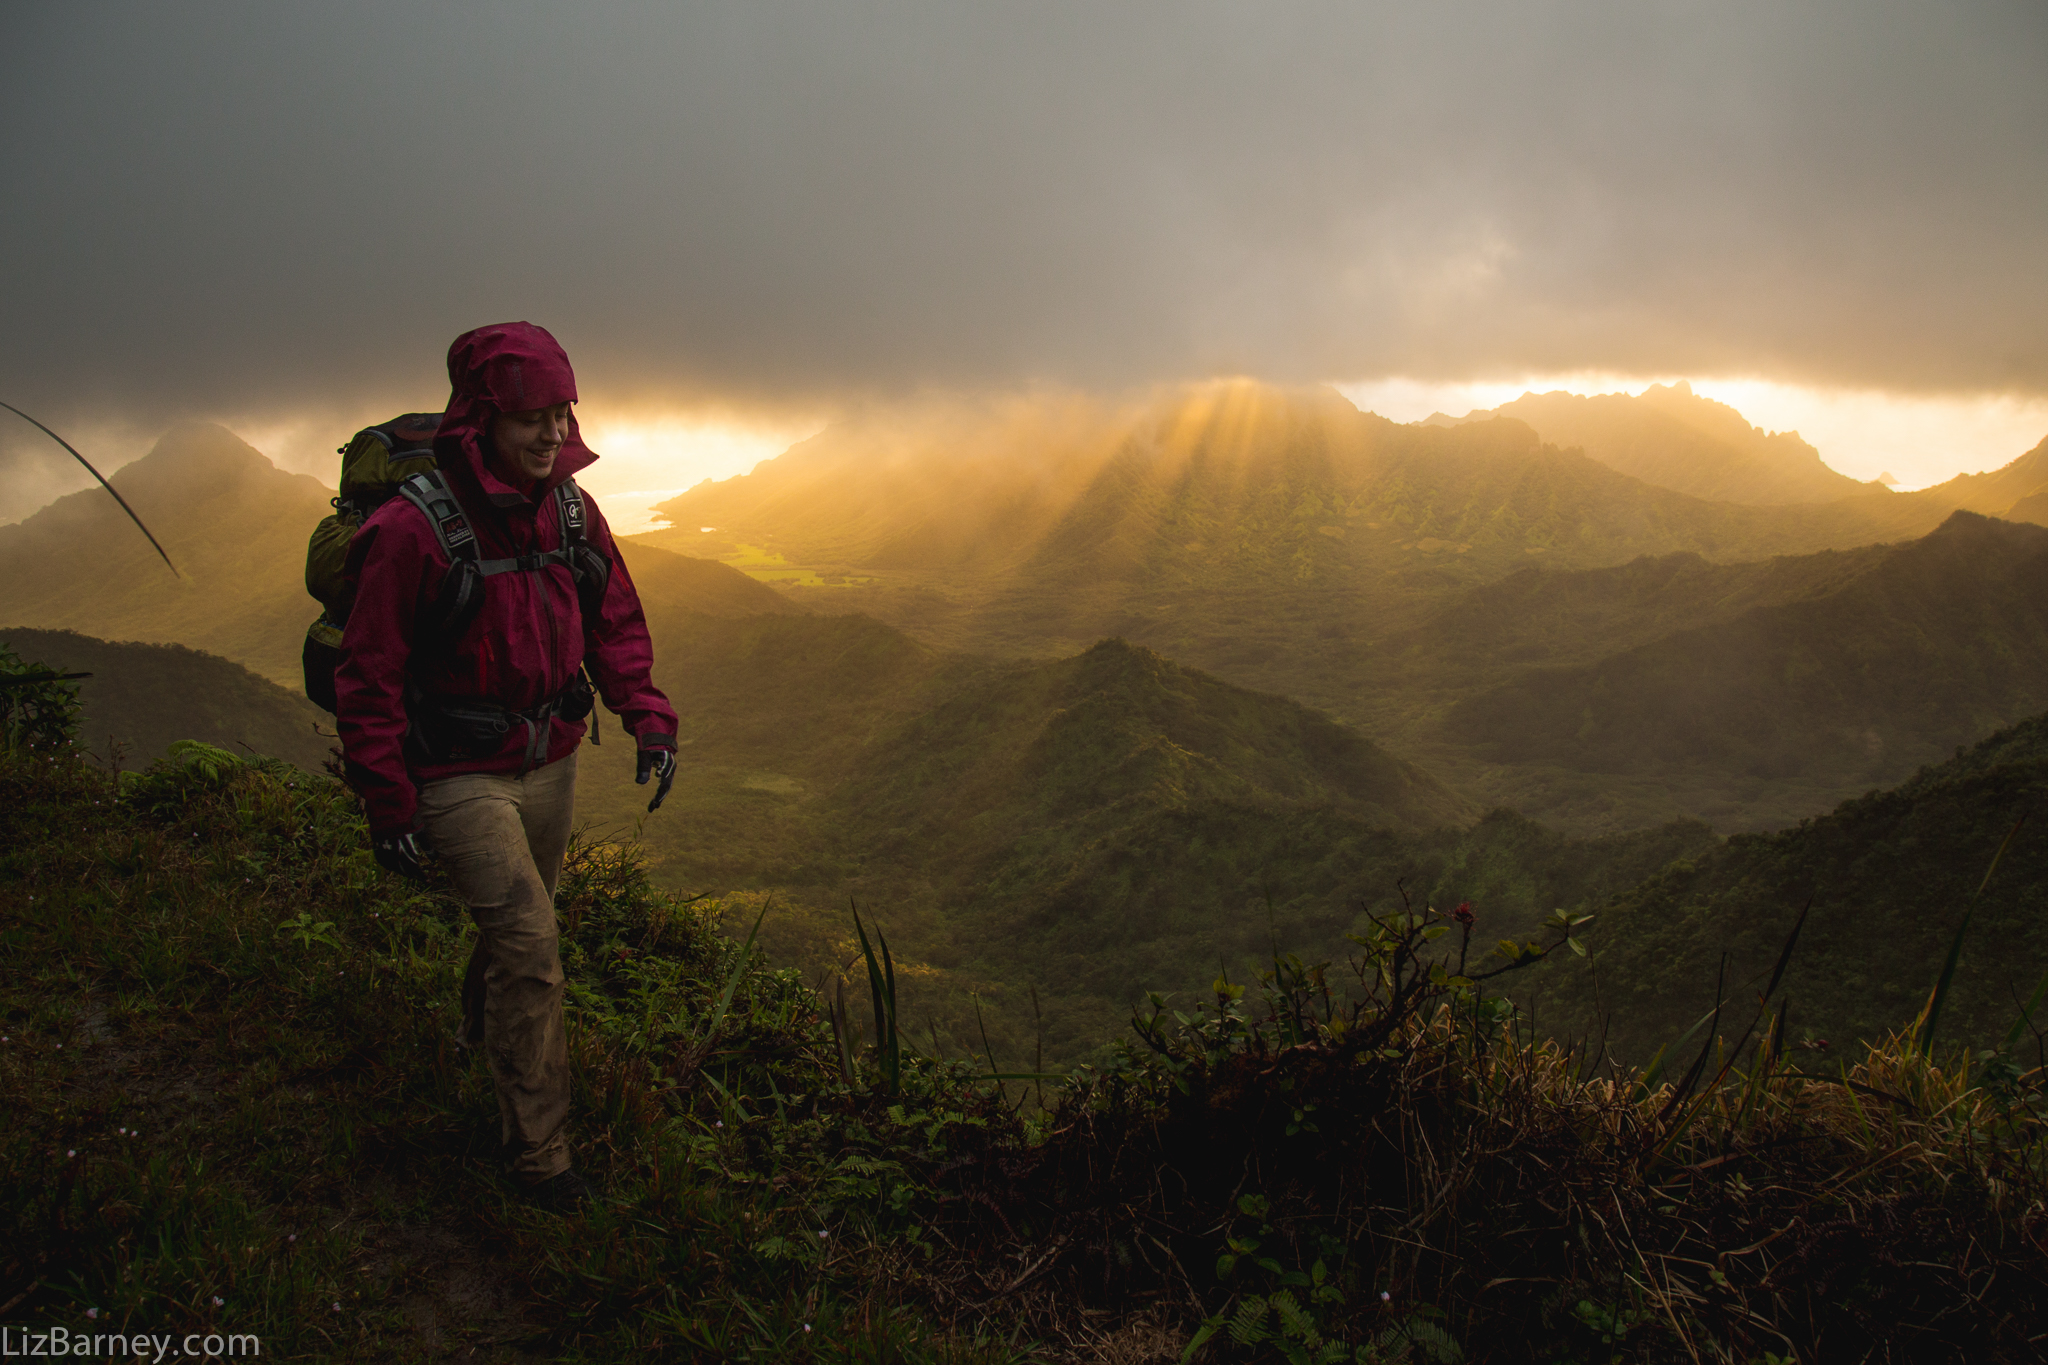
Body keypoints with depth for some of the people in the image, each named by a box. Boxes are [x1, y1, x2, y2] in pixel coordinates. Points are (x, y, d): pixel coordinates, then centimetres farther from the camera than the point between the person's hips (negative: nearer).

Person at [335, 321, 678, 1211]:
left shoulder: (570, 512, -2)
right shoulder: (415, 529, -22)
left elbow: (616, 621, 10)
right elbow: (368, 677, -16)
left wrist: (647, 718, -3)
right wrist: (387, 806, -15)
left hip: (549, 761, 7)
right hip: (458, 772, -6)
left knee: (519, 928, 23)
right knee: (528, 943, -11)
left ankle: (483, 1039, 54)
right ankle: (537, 1153, 3)